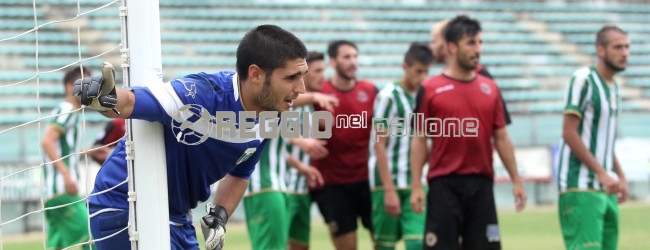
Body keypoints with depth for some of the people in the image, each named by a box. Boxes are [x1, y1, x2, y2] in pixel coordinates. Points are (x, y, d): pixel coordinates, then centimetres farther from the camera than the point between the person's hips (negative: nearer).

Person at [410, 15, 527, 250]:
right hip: (444, 185, -3)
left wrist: (516, 180, 8)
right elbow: (419, 140, 0)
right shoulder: (430, 89, -1)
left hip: (481, 185, 3)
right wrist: (416, 186, -6)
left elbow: (501, 138, 12)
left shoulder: (490, 89, 9)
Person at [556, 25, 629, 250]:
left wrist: (620, 176, 14)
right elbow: (569, 133, -15)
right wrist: (602, 173, -18)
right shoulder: (583, 80, -9)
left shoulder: (613, 87, 16)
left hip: (606, 189, 8)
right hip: (581, 188, -8)